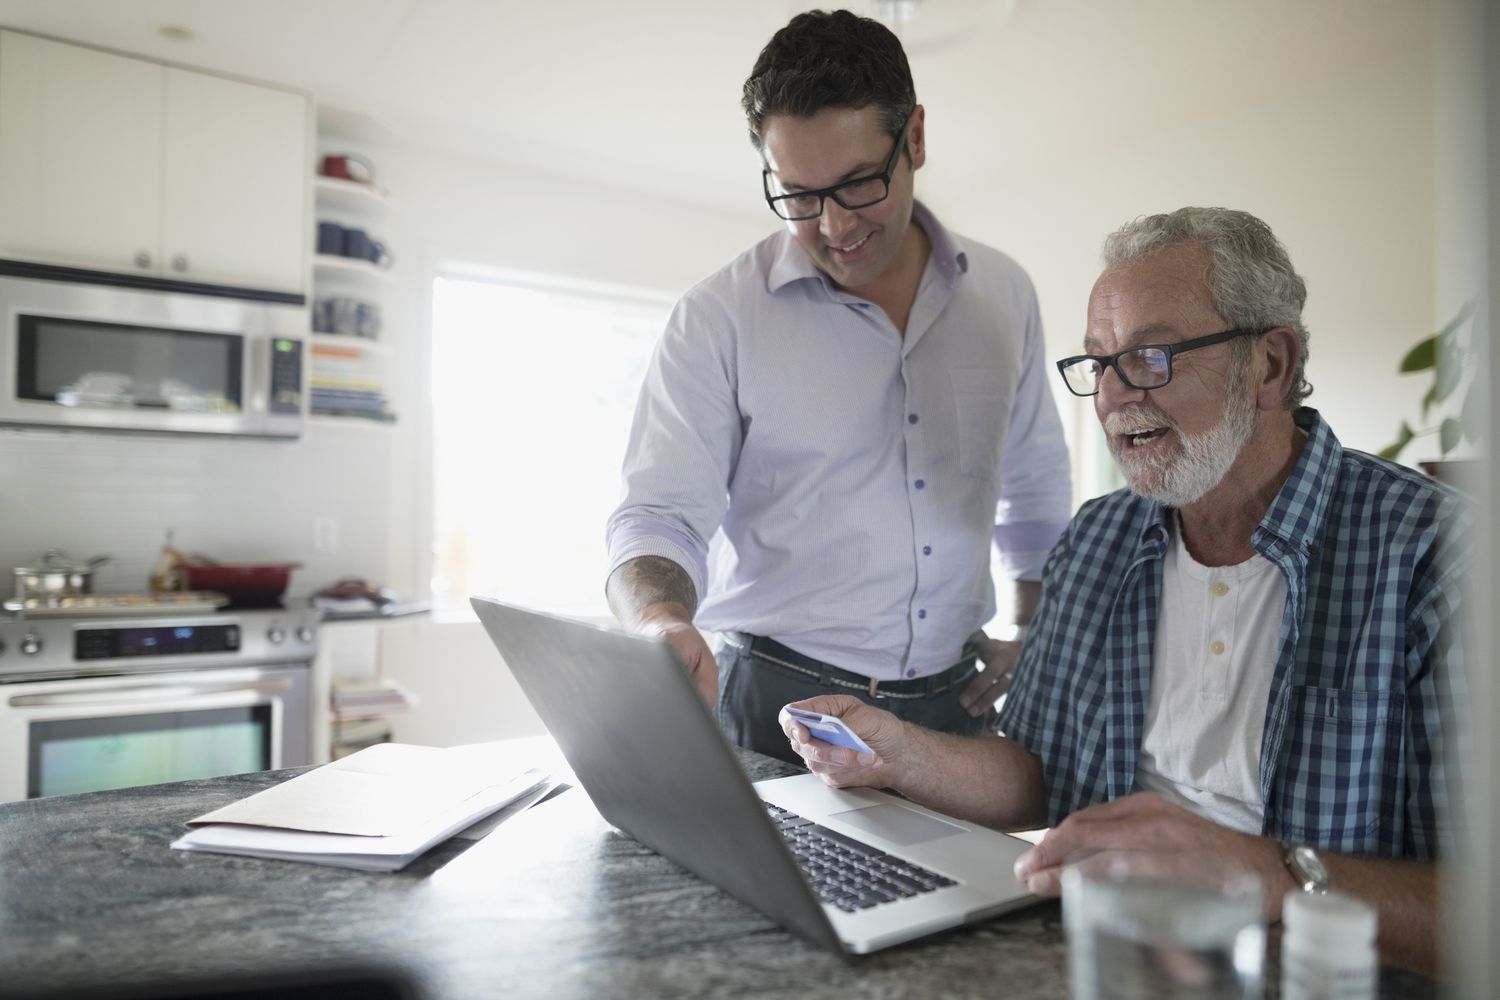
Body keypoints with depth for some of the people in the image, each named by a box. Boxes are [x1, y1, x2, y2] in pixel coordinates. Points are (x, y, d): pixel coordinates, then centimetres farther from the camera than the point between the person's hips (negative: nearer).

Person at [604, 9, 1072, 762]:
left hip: (954, 703, 3)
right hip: (776, 709, -2)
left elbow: (1037, 492, 17)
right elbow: (659, 518, -9)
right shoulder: (718, 320, -7)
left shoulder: (1003, 295, 5)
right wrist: (661, 620, -29)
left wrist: (1033, 641, 11)